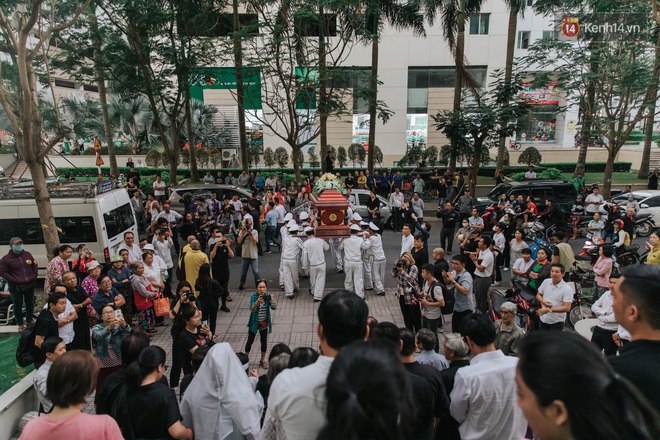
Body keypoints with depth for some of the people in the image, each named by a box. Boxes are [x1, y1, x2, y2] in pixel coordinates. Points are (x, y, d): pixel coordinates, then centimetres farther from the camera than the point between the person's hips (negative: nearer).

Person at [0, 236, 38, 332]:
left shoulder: (27, 254, 4)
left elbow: (35, 265, 14)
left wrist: (34, 275, 2)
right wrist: (14, 280, -15)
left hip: (30, 285, 4)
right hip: (16, 287, -4)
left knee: (30, 303, 15)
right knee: (18, 305, 6)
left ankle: (30, 320, 33)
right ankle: (20, 324, 20)